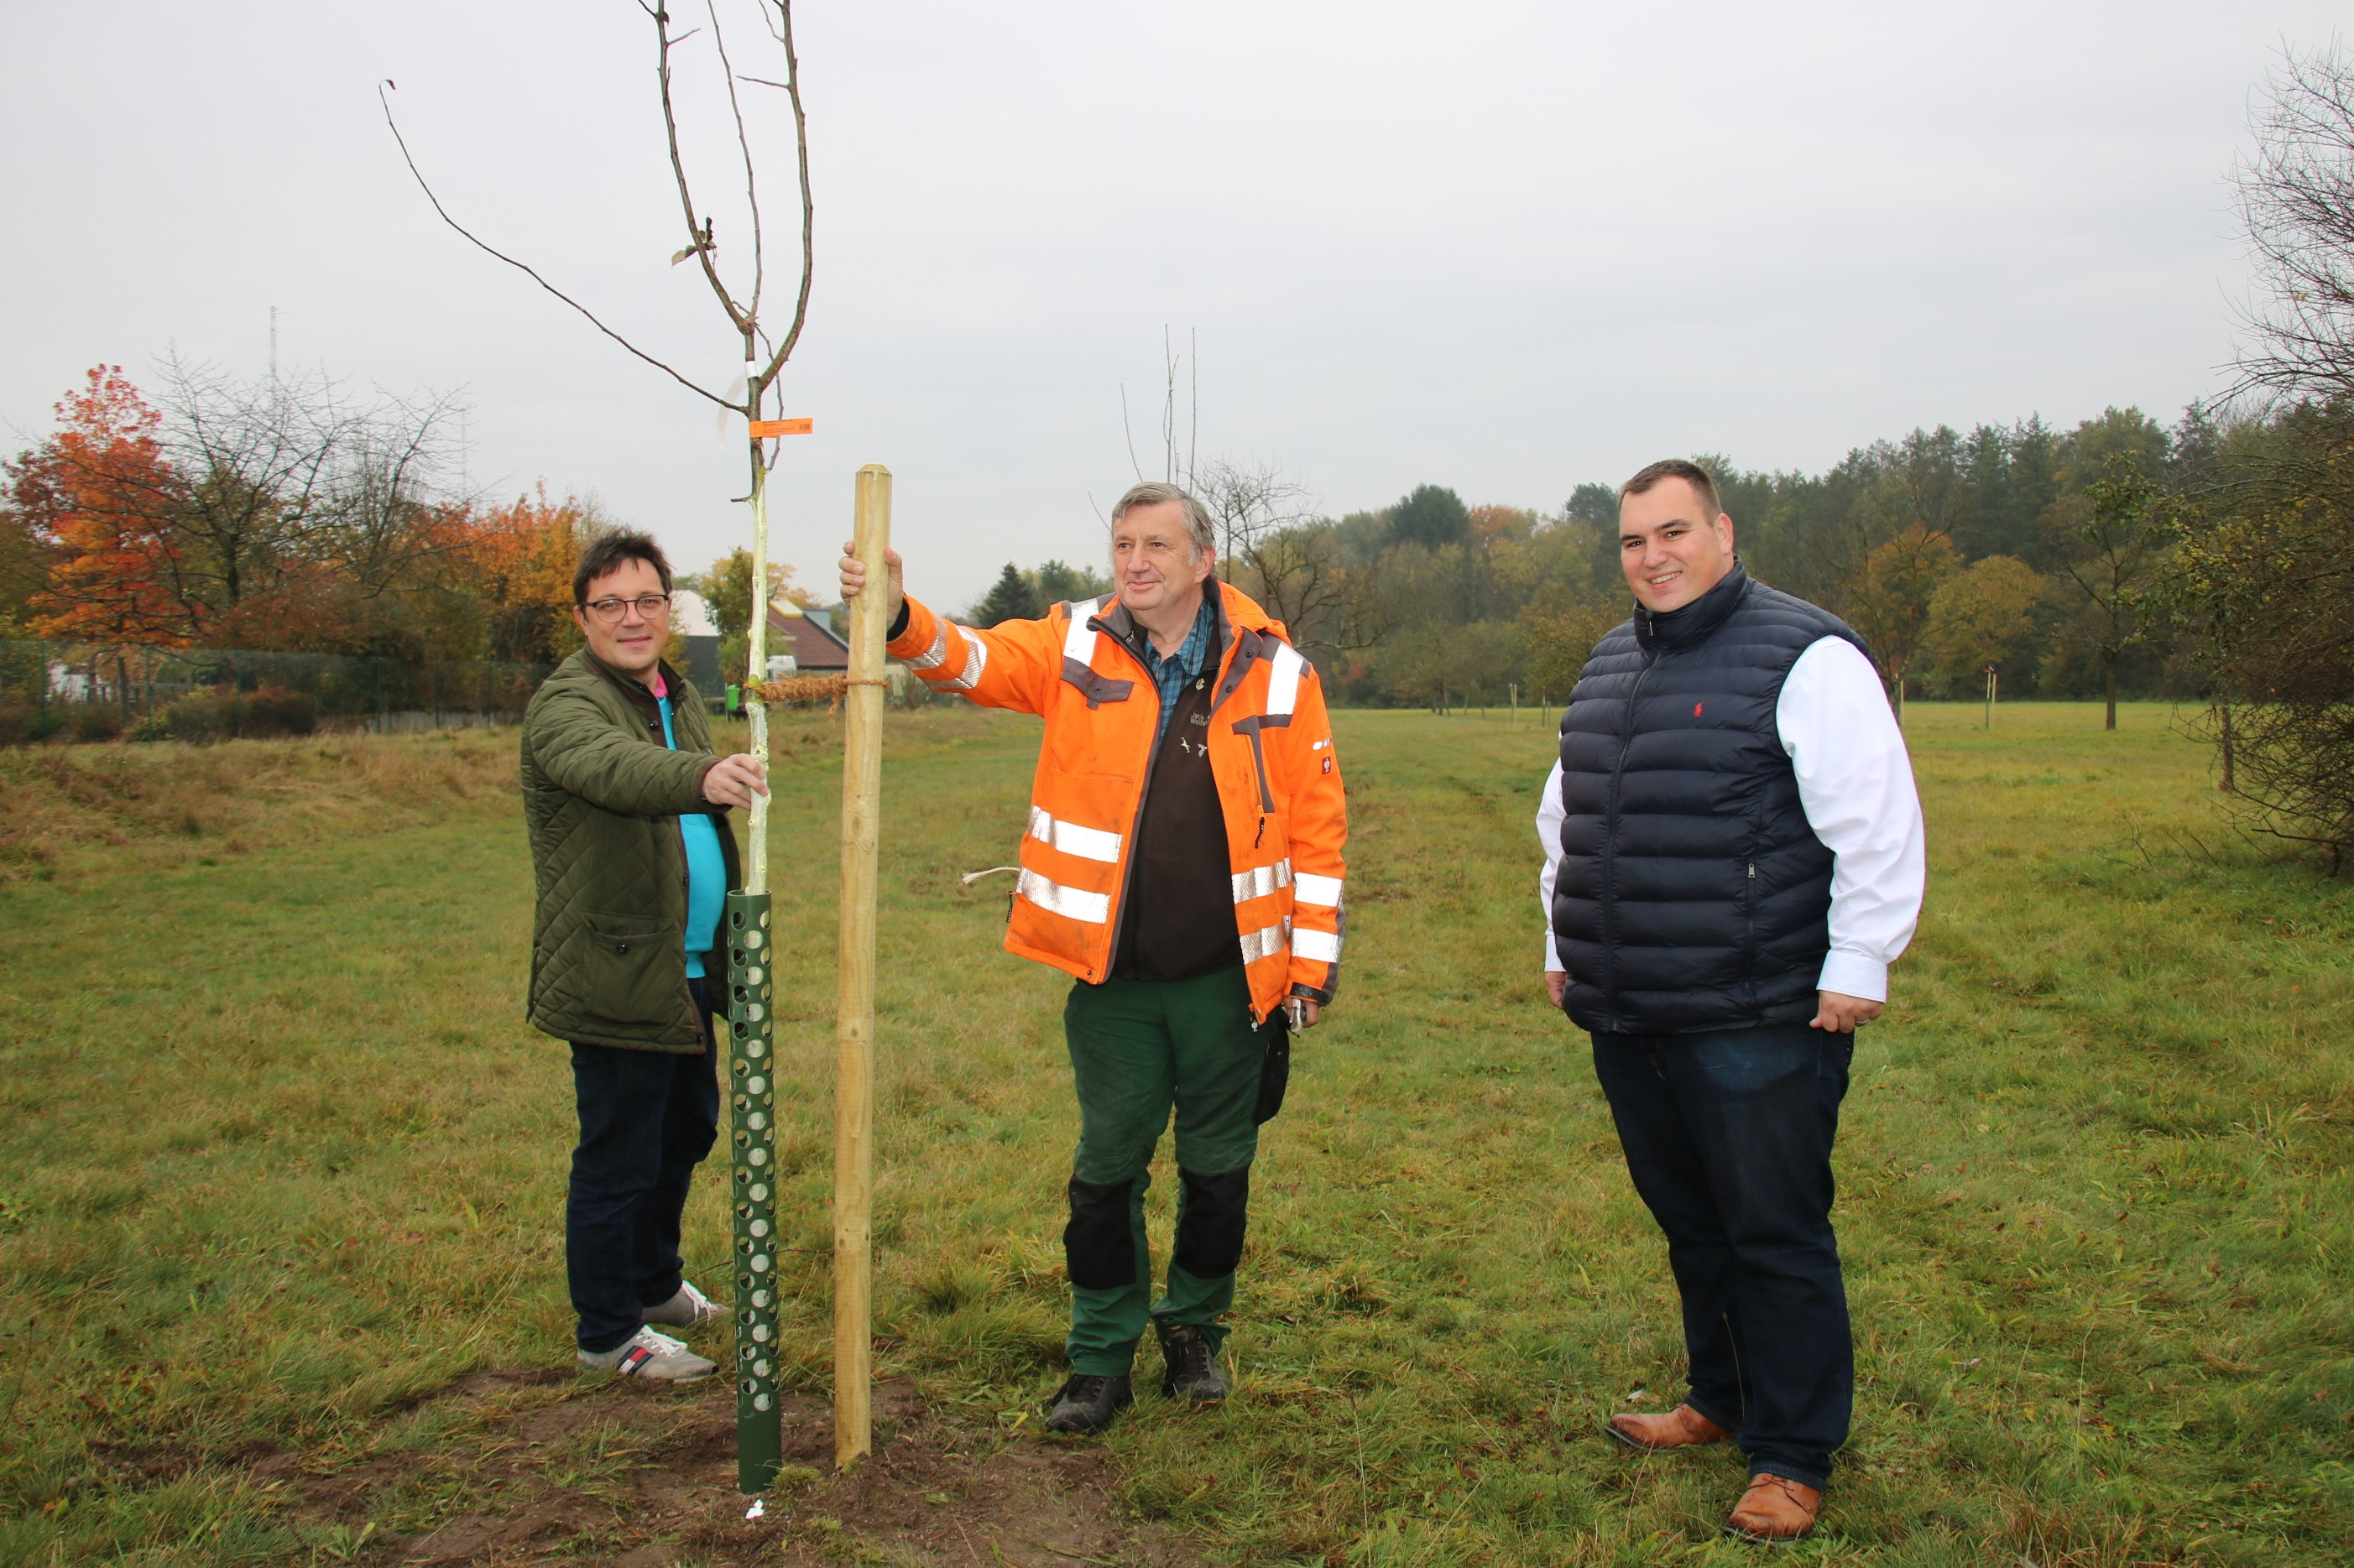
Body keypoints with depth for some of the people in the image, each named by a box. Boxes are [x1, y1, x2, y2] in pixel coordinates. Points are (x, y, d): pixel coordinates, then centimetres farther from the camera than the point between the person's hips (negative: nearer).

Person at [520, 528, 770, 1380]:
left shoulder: (677, 695, 13)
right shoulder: (564, 704, -16)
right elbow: (610, 765, -40)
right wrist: (701, 776, -59)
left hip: (684, 968, 9)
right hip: (616, 978, -9)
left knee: (686, 1130, 22)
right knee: (618, 1158, 0)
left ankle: (654, 1283, 41)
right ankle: (608, 1334, 15)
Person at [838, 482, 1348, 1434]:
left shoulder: (1275, 671, -3)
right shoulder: (1075, 648, 0)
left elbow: (1317, 822, -1)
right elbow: (969, 658, -9)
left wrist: (1312, 960, -2)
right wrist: (898, 615, -31)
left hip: (1230, 978, 0)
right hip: (1110, 975, 0)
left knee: (1218, 1168, 14)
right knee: (1107, 1170, 9)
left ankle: (1195, 1330, 36)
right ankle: (1103, 1354, 26)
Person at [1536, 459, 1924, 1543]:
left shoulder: (1805, 658, -8)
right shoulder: (1608, 668, 15)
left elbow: (1879, 827, -12)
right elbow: (1566, 820, 26)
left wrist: (1856, 967, -13)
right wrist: (1564, 946, 24)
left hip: (1758, 1026, -7)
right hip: (1625, 1021, 7)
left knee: (1776, 1240, 2)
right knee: (1688, 1226, 18)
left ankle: (1792, 1458, 16)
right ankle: (1722, 1402, 36)